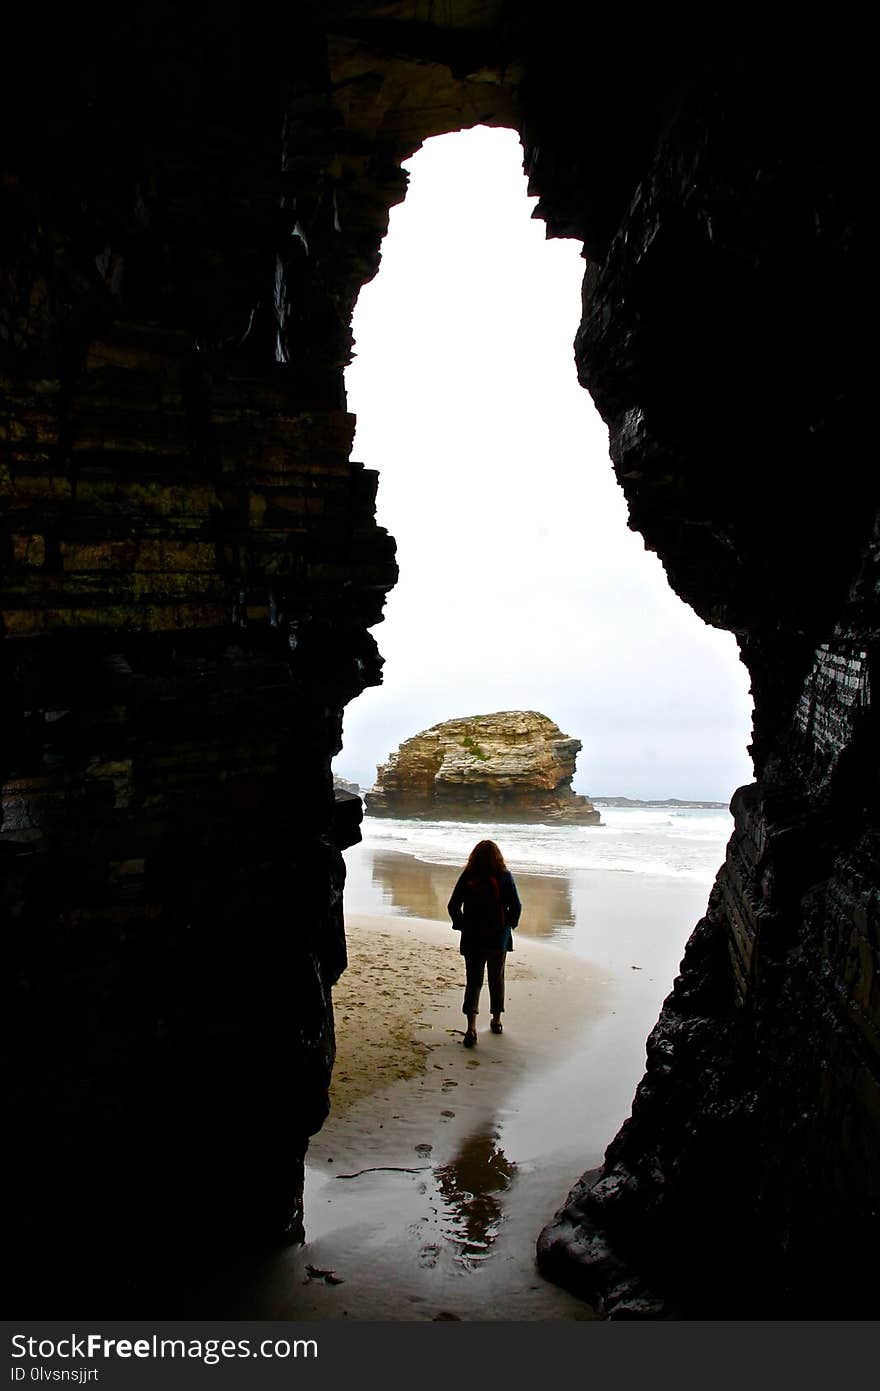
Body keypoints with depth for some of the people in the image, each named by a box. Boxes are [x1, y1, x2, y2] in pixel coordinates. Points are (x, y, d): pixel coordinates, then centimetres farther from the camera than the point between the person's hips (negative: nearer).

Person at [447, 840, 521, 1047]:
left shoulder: (467, 877, -4)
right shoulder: (505, 877, -5)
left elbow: (453, 906, -7)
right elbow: (516, 906, -8)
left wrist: (463, 926, 7)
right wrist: (508, 925, 8)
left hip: (472, 938, 0)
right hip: (499, 937, 1)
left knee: (473, 980, 1)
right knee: (497, 979, 19)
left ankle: (471, 1026, -15)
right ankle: (496, 1020, 30)